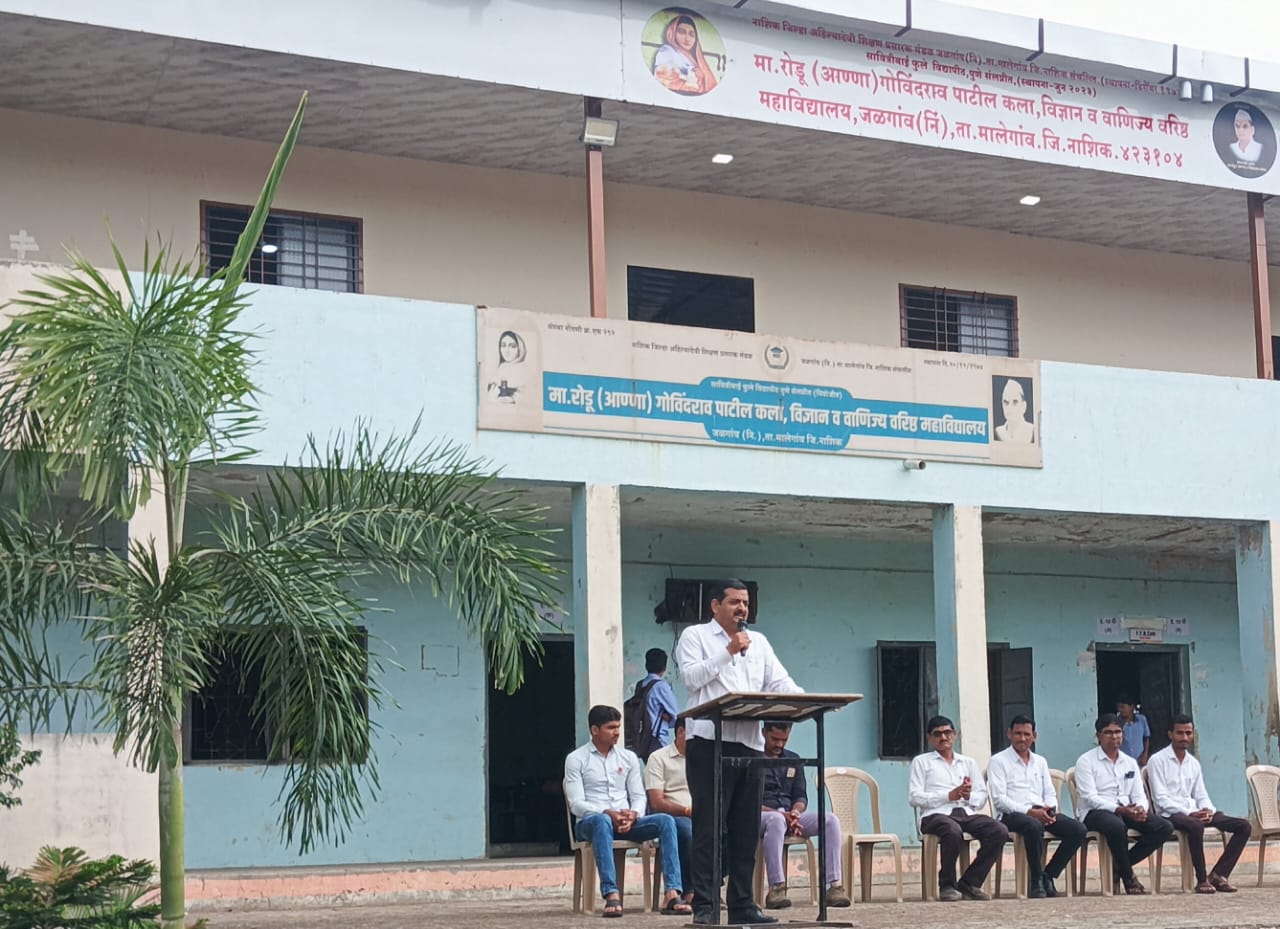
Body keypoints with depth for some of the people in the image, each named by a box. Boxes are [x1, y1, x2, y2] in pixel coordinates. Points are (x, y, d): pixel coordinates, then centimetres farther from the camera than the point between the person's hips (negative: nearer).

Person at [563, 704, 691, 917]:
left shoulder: (628, 757, 17)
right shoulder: (576, 759, 3)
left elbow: (639, 797, 12)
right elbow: (576, 804, -6)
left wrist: (632, 815, -12)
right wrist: (608, 813, -21)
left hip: (627, 822, 4)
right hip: (589, 822, -4)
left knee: (665, 821, -23)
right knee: (602, 821, -41)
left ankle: (672, 894, -35)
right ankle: (611, 895, -50)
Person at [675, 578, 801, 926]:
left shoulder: (758, 642, 20)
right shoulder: (695, 636, 6)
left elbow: (779, 682, 10)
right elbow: (691, 677, -9)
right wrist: (728, 652, -11)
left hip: (749, 742, 5)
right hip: (709, 741, -5)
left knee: (746, 828, 6)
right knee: (709, 827, -6)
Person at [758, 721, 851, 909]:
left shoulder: (793, 760, 22)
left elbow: (801, 796, 17)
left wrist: (795, 812, -8)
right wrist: (780, 814, -18)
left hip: (790, 815, 6)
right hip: (760, 817, -6)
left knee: (830, 819, -20)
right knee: (777, 820, -42)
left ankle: (833, 886, -28)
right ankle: (776, 888, -46)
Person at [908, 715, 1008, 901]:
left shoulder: (969, 763, 27)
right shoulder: (921, 762, 16)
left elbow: (982, 797, 19)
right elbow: (914, 797, 1)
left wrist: (969, 796, -6)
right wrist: (949, 796, -8)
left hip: (967, 813, 4)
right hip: (936, 814, -4)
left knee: (999, 831, -25)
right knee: (953, 831, -40)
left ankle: (970, 882, -14)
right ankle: (947, 885, -20)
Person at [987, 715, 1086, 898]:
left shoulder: (1040, 762, 26)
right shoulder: (998, 761, 6)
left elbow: (1050, 793, 19)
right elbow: (999, 799, -5)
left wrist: (1050, 810, -6)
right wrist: (1029, 811, -17)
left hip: (1041, 812, 6)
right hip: (1012, 814, -6)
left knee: (1078, 830, -18)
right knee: (1034, 826, -40)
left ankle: (1048, 876, -9)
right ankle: (1036, 882, -24)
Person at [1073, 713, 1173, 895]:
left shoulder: (1130, 762, 20)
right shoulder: (1086, 761, 1)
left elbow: (1139, 795, 14)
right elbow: (1090, 798, -11)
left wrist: (1141, 809, -12)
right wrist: (1119, 810, -24)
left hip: (1127, 812, 6)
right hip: (1095, 813, -6)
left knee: (1164, 828, -17)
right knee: (1117, 826, -40)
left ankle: (1119, 866, -9)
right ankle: (1128, 876, -17)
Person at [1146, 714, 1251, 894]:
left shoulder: (1193, 763, 20)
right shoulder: (1158, 761, -1)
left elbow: (1201, 795, 18)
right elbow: (1160, 798, -9)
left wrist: (1208, 810, -7)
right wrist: (1189, 813, -19)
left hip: (1195, 812, 7)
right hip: (1170, 814, -7)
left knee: (1244, 826, -9)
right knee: (1195, 826, -41)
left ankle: (1218, 875, -13)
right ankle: (1202, 880, -25)